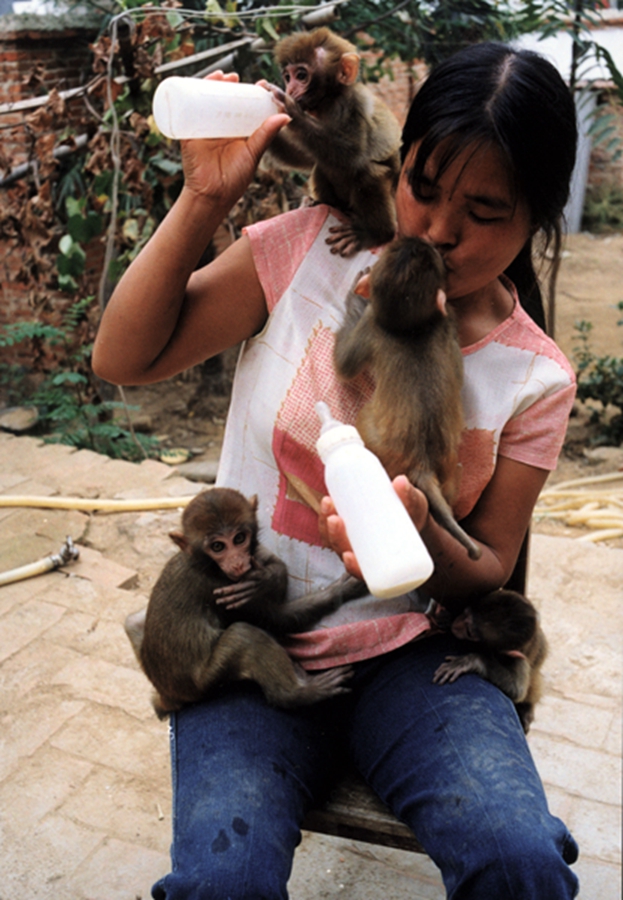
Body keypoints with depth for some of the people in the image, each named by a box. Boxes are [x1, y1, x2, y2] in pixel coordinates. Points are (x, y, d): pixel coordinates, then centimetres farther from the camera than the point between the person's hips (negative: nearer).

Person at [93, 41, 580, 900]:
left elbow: (487, 570, 3)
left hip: (408, 654, 1)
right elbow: (123, 359, -5)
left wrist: (421, 534, -21)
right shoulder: (311, 249, -5)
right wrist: (203, 199, -14)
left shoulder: (535, 379, -2)